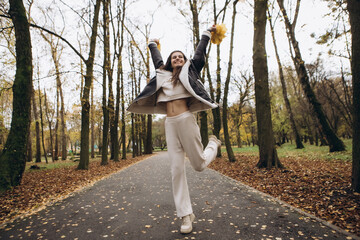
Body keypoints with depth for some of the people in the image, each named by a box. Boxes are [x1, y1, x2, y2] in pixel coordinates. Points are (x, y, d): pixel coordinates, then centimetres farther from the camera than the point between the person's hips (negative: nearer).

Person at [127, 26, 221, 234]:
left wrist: (208, 33, 30)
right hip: (170, 124, 3)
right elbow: (157, 60, 36)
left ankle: (213, 144, 33)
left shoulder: (189, 71, 13)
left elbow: (200, 54, 19)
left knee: (199, 164, -2)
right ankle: (186, 215, 6)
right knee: (177, 169, -3)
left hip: (185, 120, -3)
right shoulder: (164, 74, 21)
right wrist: (153, 44, 52)